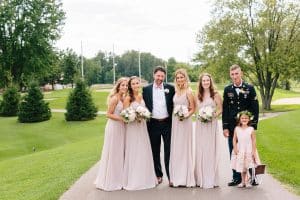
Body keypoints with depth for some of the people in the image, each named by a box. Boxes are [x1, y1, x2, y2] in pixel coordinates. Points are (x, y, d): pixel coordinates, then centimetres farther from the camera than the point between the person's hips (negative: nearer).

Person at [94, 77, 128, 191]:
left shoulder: (124, 98, 10)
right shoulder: (115, 98, -14)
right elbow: (109, 114, -16)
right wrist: (122, 119, -21)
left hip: (121, 128, 9)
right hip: (114, 127, -8)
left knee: (119, 153, 15)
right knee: (112, 153, 1)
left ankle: (117, 179, 27)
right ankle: (109, 181, 13)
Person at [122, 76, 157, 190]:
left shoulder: (141, 96, 8)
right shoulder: (128, 98, -10)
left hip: (142, 126, 6)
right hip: (132, 127, -6)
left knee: (144, 152, 10)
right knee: (133, 153, 0)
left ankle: (145, 178, 23)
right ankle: (133, 180, 12)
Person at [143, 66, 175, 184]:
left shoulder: (170, 88, 3)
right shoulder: (146, 89, 3)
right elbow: (144, 105, 5)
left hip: (167, 123, -1)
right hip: (153, 124, 1)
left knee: (168, 151, 3)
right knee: (155, 151, 9)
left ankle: (171, 176, 11)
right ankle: (158, 175, 22)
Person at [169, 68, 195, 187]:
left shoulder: (188, 92, -8)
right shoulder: (176, 91, 9)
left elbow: (193, 109, -7)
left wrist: (185, 116, -21)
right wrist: (175, 115, 2)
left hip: (185, 122, -6)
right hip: (175, 121, 6)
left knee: (184, 148, 0)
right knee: (175, 149, 8)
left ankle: (185, 178, 10)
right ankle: (176, 177, 18)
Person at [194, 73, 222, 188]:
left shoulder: (215, 94, 0)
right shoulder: (198, 95, 11)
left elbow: (220, 109, -1)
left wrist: (213, 116, -16)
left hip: (211, 124, -3)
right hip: (200, 125, 3)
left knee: (211, 150, -2)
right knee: (200, 150, 4)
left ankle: (211, 180, 6)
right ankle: (201, 178, 12)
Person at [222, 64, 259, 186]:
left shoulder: (250, 88, 1)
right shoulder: (227, 90, 5)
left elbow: (255, 108, -1)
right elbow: (225, 110, 5)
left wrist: (254, 125, -7)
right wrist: (225, 127, 0)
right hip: (232, 127, 2)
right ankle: (236, 178, 16)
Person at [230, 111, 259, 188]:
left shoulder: (251, 129, -6)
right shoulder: (237, 129, 1)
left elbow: (254, 141, -4)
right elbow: (234, 139, 6)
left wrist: (254, 151, -8)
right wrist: (235, 148, -5)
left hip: (249, 151, -2)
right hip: (240, 151, 2)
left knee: (248, 166, -5)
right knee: (242, 167, 8)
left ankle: (247, 181, 8)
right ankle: (243, 181, 19)